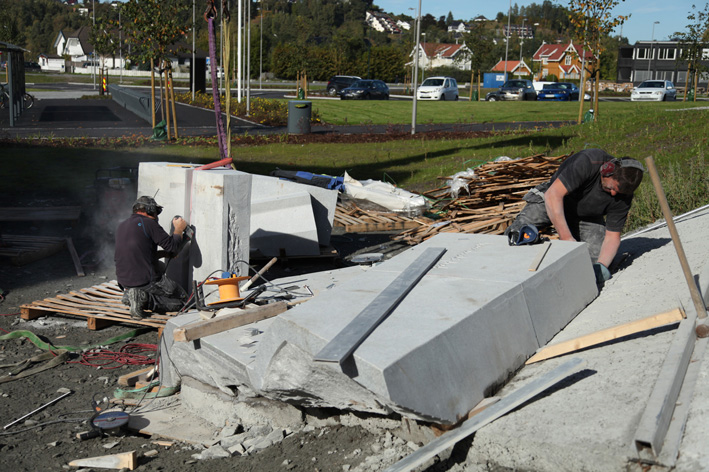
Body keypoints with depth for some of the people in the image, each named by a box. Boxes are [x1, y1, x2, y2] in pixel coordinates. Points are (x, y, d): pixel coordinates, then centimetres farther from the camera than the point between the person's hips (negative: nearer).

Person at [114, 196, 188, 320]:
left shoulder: (122, 226, 14)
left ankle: (129, 292, 12)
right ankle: (143, 298, -13)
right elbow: (172, 245, -9)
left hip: (123, 280, 8)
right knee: (182, 300, 6)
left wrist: (165, 253, 22)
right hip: (146, 279, -8)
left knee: (160, 266, 34)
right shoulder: (148, 223, -10)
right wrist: (179, 229, 10)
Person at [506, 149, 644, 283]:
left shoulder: (624, 195, -21)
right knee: (518, 233, -26)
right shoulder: (588, 162, -36)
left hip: (586, 216, 3)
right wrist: (567, 238, -45)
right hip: (552, 202, -3)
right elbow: (552, 195, -40)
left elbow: (612, 236, -16)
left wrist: (601, 266, -36)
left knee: (600, 257, -18)